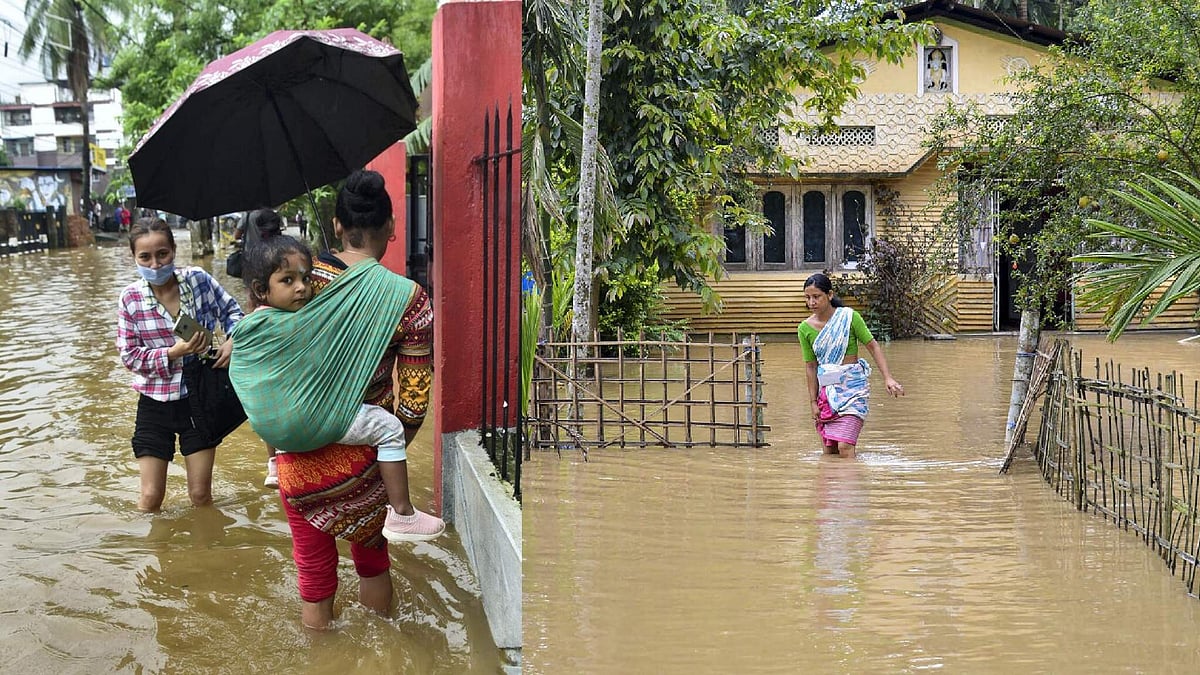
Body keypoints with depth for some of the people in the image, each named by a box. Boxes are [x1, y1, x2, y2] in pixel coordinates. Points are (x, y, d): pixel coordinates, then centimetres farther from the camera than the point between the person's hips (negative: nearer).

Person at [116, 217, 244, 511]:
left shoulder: (198, 280, -8)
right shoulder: (130, 299, -10)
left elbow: (231, 310, 8)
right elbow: (129, 356, -8)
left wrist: (232, 340, -11)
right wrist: (174, 352, -21)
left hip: (198, 398, 1)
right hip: (155, 402, 0)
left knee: (201, 495, 8)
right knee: (150, 498, 3)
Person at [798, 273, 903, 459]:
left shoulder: (849, 317, -8)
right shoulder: (805, 328, 1)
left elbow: (873, 347, -4)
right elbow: (810, 367, 7)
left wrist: (887, 378, -13)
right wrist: (814, 402, 6)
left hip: (852, 387, -4)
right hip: (826, 389, 5)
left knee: (845, 446, -17)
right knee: (829, 451, 7)